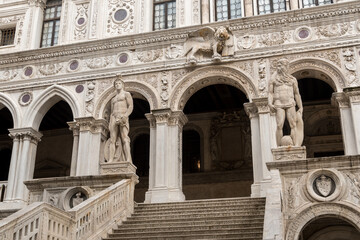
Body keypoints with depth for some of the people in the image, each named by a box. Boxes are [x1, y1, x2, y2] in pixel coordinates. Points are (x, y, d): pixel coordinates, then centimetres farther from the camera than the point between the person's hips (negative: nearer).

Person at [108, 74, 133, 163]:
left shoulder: (126, 94, 14)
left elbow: (131, 106, 0)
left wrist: (125, 116, -16)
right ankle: (110, 160, -19)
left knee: (124, 138, -19)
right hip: (114, 118, 5)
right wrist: (110, 123, 8)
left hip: (122, 117, -5)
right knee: (112, 140, -9)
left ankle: (128, 160, -30)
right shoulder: (113, 99, 30)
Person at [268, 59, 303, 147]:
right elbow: (270, 93, 7)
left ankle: (296, 146, -17)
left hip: (290, 104, 1)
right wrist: (270, 103, -10)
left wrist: (300, 107, 11)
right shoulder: (273, 79, 13)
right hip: (279, 104, -1)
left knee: (293, 125, -11)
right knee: (279, 125, -13)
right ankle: (279, 148, -14)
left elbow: (297, 94, 17)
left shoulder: (292, 79, 17)